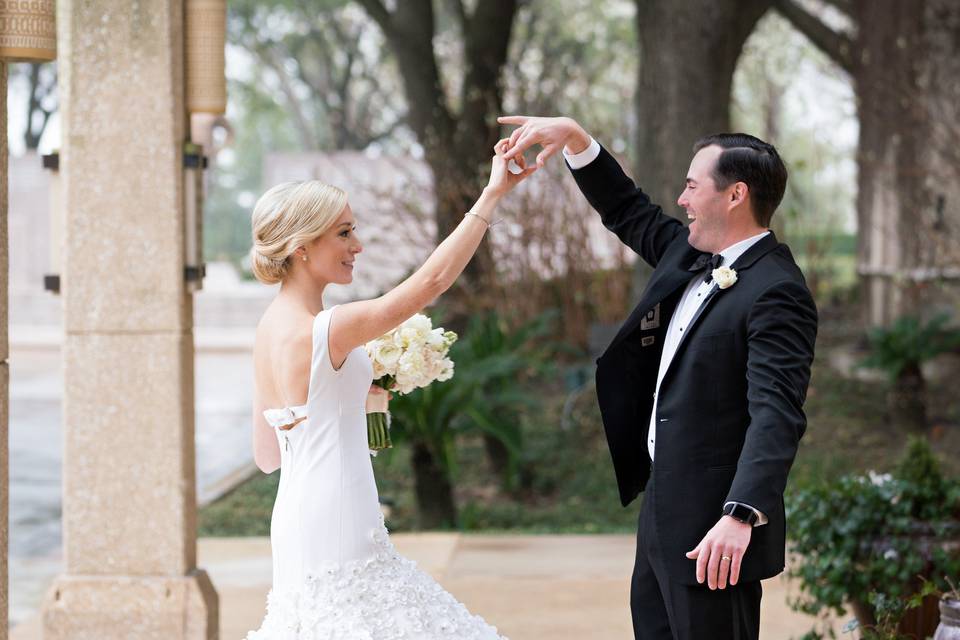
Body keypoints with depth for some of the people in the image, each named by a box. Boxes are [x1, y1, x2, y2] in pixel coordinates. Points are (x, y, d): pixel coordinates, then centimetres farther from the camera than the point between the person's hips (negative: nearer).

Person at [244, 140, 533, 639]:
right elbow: (432, 280, -21)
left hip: (300, 527, 9)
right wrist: (493, 194, -17)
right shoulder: (321, 330, -18)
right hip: (334, 536, -9)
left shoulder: (271, 327, 9)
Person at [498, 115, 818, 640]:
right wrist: (574, 138, 13)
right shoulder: (689, 252, 9)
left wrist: (741, 516, -38)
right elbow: (627, 212, 25)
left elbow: (776, 414, -28)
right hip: (664, 505, 9)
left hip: (713, 529, -9)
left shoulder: (776, 291, -19)